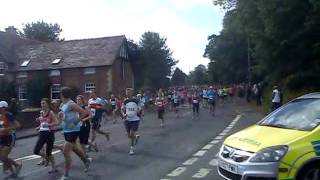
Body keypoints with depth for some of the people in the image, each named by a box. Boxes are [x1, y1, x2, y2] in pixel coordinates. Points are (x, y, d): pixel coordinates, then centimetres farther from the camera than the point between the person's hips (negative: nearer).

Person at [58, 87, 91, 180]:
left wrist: (75, 123, -24)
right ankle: (86, 161, 48)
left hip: (73, 131, -10)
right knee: (74, 148, 25)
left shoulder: (71, 104, -19)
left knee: (66, 152, -9)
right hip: (67, 130, 10)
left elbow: (84, 113, -25)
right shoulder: (63, 105, 8)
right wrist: (60, 116, 0)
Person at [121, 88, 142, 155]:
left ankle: (132, 148, 9)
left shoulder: (136, 101, -6)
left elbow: (139, 109, 2)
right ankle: (136, 137, 44)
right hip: (127, 120, 4)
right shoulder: (125, 101, 1)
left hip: (135, 120, -4)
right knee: (129, 135, 10)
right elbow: (122, 109, 7)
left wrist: (139, 111, -21)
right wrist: (123, 114, -13)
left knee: (132, 134, -8)